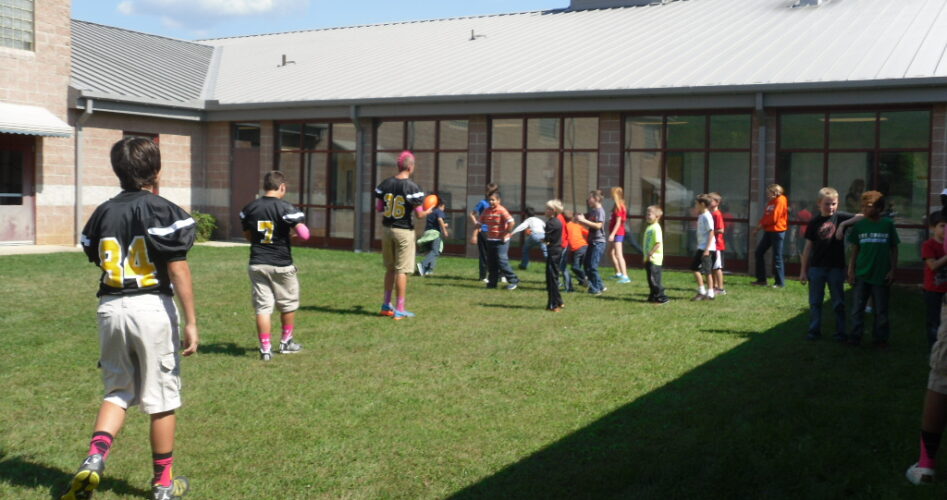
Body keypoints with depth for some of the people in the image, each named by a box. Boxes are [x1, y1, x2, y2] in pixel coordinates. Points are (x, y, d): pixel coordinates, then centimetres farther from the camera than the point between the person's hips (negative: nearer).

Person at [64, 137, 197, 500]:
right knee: (162, 399, 7)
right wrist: (191, 322, -10)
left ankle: (94, 459, -4)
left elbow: (96, 260, 12)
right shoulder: (163, 211, -8)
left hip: (111, 308, 5)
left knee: (118, 391, 18)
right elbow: (178, 269, -12)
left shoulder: (103, 213, 8)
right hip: (152, 307, -4)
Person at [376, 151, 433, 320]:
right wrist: (429, 211, 6)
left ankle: (386, 305, 24)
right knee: (402, 271, 0)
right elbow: (420, 213, -15)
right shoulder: (412, 187, -15)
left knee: (390, 268, 18)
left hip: (386, 229, 5)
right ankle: (400, 310, 4)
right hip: (404, 231, -5)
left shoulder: (385, 184, 0)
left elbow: (378, 208, 5)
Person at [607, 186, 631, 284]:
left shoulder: (618, 207, -16)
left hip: (617, 233, -11)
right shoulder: (618, 206, 12)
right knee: (611, 253, 21)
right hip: (617, 233, 11)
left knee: (619, 255, -16)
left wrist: (612, 234, -24)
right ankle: (618, 273, 31)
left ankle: (625, 276, -22)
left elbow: (618, 222, -21)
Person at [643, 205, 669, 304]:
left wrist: (650, 253, -22)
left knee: (654, 279, -8)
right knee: (651, 279, 14)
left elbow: (658, 243, -23)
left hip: (654, 258, -9)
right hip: (648, 259, 9)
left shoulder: (656, 228, -15)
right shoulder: (649, 227, 15)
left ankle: (661, 297, -3)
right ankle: (653, 296, 21)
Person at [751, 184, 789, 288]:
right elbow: (765, 216, 14)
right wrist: (759, 227, 1)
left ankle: (780, 282, 3)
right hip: (768, 231, 9)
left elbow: (774, 218, -16)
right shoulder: (770, 202, 16)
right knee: (759, 252, 7)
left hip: (777, 231, -9)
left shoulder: (780, 201, -10)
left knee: (777, 256, -4)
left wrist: (761, 224, -6)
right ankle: (761, 279, 13)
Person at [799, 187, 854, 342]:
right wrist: (803, 270, 5)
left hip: (836, 267, -1)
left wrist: (844, 224, -25)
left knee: (838, 303, 7)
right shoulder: (814, 222, 2)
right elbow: (808, 246, 5)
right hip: (816, 267, 1)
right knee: (815, 302, 7)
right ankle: (814, 330, 16)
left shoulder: (841, 217, -2)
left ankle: (840, 332, 15)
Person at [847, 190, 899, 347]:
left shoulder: (888, 224, -4)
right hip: (861, 274, 2)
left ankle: (881, 338, 20)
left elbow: (894, 249, 2)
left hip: (881, 275, -1)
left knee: (881, 310, 8)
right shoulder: (859, 225, 0)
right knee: (858, 308, 6)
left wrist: (892, 270, -2)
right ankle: (855, 336, 16)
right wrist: (851, 271, 2)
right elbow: (855, 250, 5)